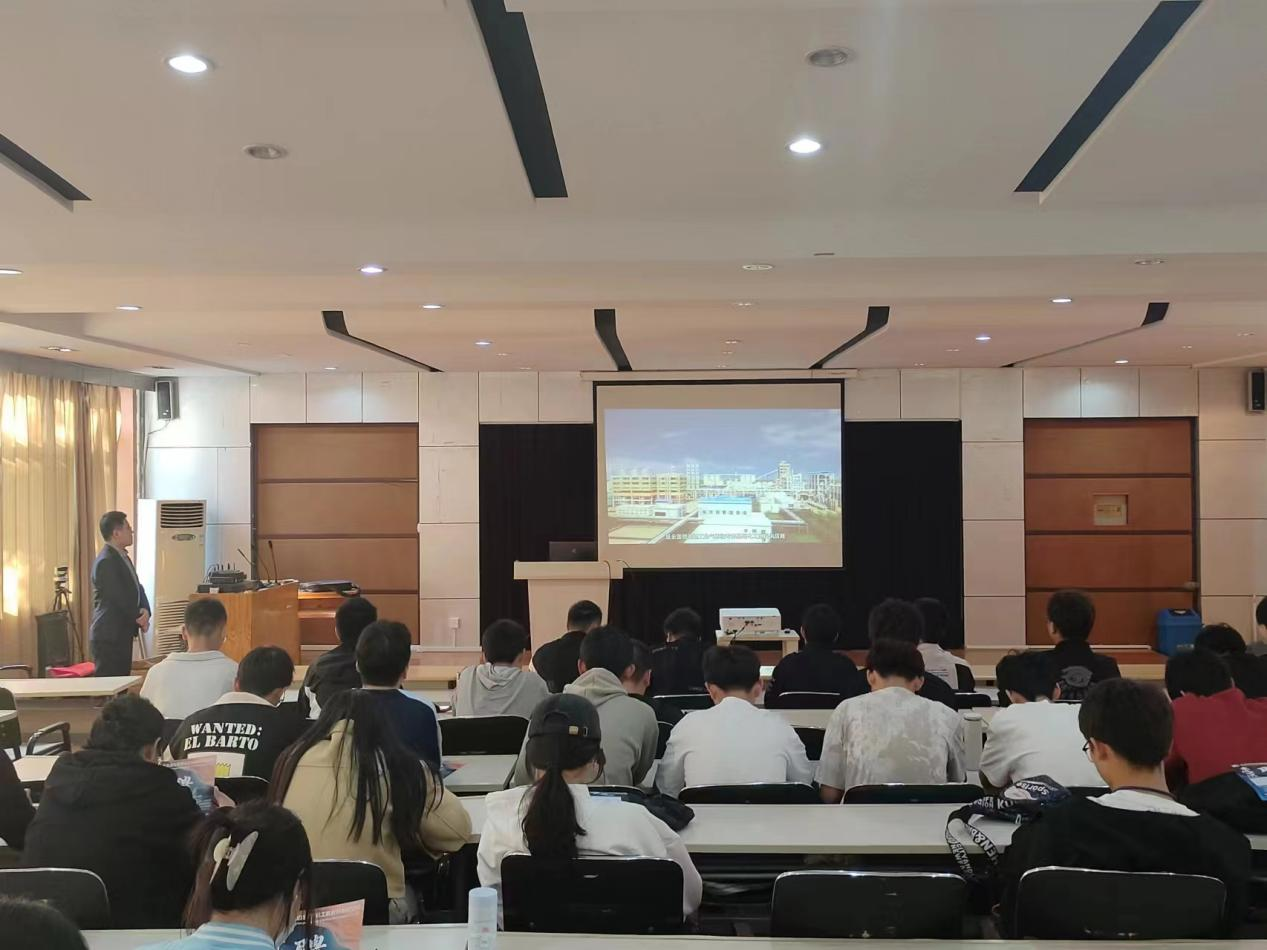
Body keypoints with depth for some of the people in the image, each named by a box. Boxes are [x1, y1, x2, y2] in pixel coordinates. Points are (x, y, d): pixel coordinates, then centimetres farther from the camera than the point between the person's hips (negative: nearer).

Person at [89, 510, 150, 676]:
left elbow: (136, 588, 13)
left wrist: (145, 611, -6)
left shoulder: (122, 556, 14)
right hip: (109, 637, -10)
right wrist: (140, 618, -6)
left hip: (122, 634, 10)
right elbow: (119, 598, -19)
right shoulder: (105, 561, -17)